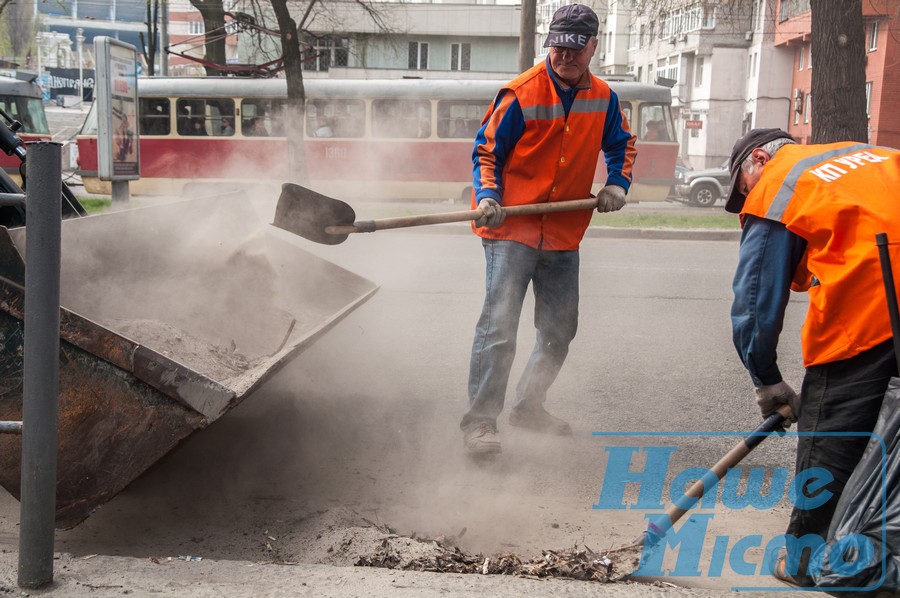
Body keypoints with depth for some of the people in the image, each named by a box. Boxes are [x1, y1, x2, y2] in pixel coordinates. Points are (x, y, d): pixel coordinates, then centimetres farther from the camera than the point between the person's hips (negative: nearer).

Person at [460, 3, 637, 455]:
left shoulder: (603, 97, 5)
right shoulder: (520, 94, -10)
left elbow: (620, 144, 21)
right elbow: (486, 149, -4)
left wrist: (617, 183, 4)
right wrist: (487, 196, -19)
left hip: (564, 234, 6)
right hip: (512, 228, -6)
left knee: (560, 329, 14)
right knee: (499, 323, -14)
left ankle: (528, 406, 32)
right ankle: (480, 420, -7)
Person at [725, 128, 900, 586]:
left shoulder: (773, 192, 10)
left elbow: (755, 302, 9)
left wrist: (766, 381, 20)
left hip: (861, 312, -6)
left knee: (827, 438, 8)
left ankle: (805, 560, 18)